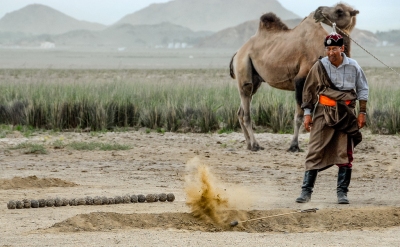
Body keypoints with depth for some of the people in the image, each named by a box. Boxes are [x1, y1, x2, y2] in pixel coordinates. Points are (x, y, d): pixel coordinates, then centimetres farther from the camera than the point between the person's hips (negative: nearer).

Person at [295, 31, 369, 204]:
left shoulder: (353, 67, -1)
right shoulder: (319, 66, -3)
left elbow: (362, 89, 12)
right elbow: (308, 90, 6)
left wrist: (362, 112, 8)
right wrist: (307, 113, 3)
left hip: (346, 114, 1)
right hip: (323, 113, -1)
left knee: (345, 154, 0)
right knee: (315, 152, -5)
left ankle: (342, 192, 7)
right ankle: (306, 191, -2)